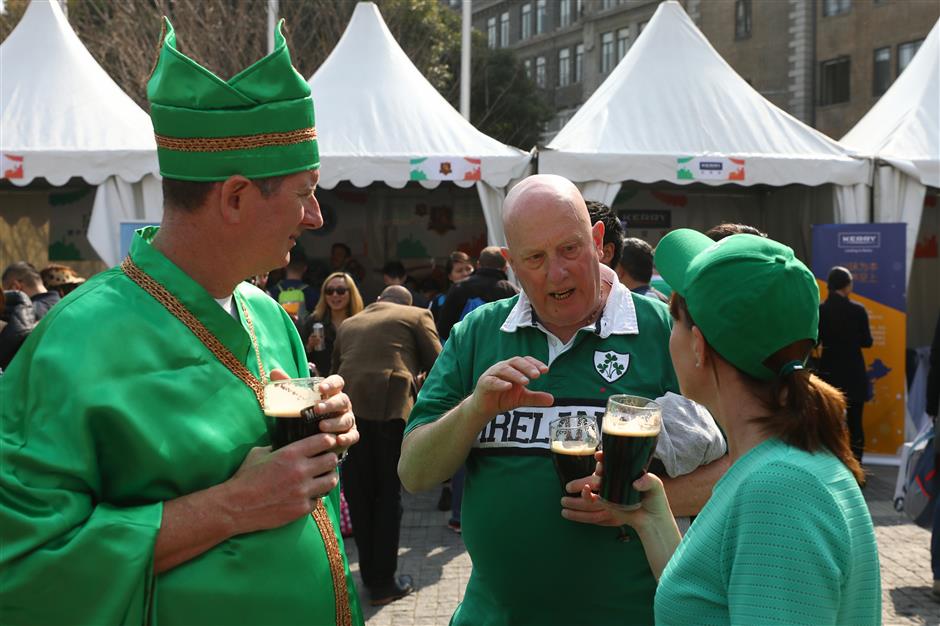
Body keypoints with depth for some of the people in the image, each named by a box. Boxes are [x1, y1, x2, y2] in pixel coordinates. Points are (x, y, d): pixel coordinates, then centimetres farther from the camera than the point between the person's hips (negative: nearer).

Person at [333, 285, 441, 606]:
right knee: (388, 496, 6)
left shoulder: (348, 324, 25)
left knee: (358, 496, 13)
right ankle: (383, 584, 9)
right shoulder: (417, 316, 13)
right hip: (391, 407, -3)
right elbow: (437, 364, 6)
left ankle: (370, 576, 22)